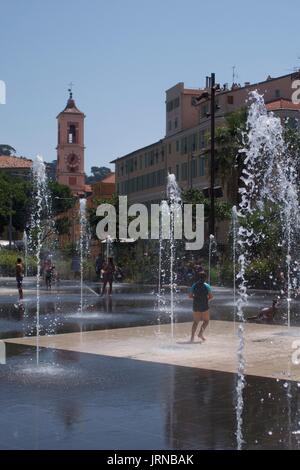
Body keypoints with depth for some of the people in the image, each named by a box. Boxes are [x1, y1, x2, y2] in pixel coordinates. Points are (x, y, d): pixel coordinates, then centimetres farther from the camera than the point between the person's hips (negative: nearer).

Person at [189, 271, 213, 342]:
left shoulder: (194, 286, 2)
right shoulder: (207, 286, -7)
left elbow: (190, 296, 4)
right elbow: (211, 296, -8)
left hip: (195, 306, 3)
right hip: (204, 306, -3)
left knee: (196, 321, 13)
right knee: (206, 321, 13)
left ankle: (192, 336, 2)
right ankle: (200, 333, -5)